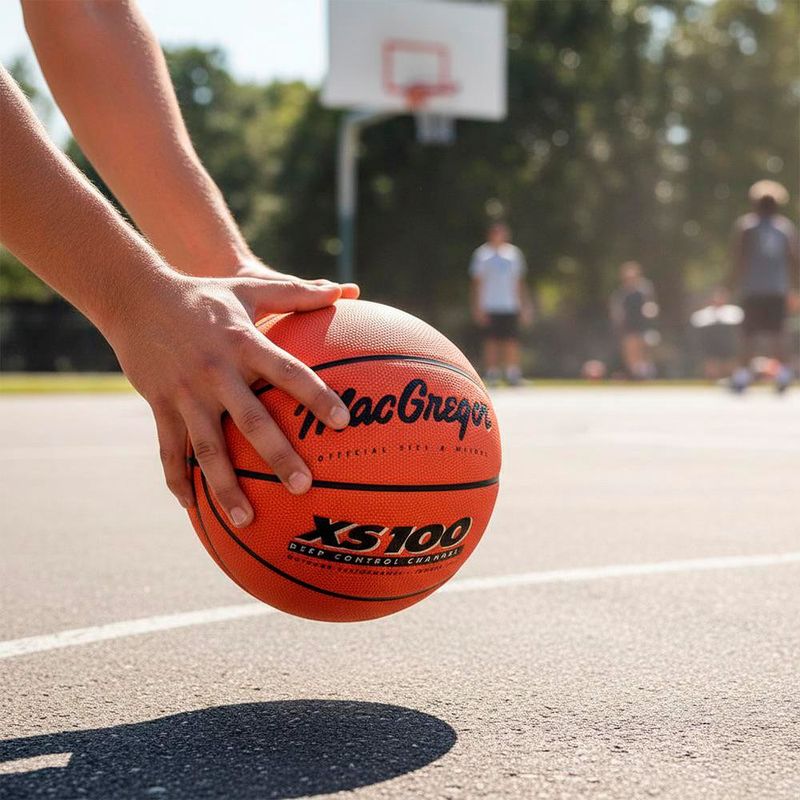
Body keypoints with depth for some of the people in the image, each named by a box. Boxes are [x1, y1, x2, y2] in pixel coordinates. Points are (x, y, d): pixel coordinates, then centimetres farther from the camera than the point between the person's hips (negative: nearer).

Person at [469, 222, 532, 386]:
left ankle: (513, 373, 2)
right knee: (491, 341, -2)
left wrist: (525, 306, 11)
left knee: (512, 341, -3)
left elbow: (520, 282, 15)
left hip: (510, 306, 2)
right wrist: (478, 307, -7)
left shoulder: (514, 252, 10)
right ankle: (492, 374, 5)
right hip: (489, 307, -2)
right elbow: (477, 282, 1)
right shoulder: (482, 253, 2)